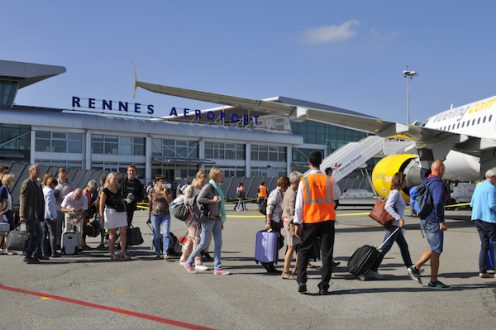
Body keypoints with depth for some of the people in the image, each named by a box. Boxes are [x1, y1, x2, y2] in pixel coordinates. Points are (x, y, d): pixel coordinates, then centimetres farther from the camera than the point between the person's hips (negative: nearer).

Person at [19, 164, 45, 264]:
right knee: (31, 236, -4)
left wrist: (41, 214, 13)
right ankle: (27, 256, 6)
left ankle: (37, 254, 27)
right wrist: (23, 216, -16)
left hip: (36, 215, 9)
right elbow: (23, 200, -13)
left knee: (39, 235, 15)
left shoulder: (38, 184, 16)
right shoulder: (26, 183, -9)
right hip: (30, 215, -9)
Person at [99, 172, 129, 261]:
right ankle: (112, 254, 11)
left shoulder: (119, 190, 14)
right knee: (112, 234, 1)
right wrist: (101, 217, -11)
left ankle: (123, 252, 6)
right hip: (111, 212, -5)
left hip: (121, 212, 5)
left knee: (123, 232, -1)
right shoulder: (105, 191, -4)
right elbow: (101, 205, -6)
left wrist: (125, 212, 15)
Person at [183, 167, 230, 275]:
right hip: (209, 218, -8)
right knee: (203, 243, -1)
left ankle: (218, 268, 6)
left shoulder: (217, 187, 14)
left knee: (218, 243, 3)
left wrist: (221, 221, 18)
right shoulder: (208, 186, -11)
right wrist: (213, 200, -19)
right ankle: (188, 263, 14)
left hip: (217, 219, 8)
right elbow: (199, 199, -21)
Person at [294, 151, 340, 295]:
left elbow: (299, 204, -6)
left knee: (304, 251, 13)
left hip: (309, 221, 0)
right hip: (327, 220, 0)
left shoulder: (304, 181, -8)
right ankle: (324, 286, 5)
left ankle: (301, 282, 4)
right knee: (326, 253, 6)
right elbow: (336, 196, 13)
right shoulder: (329, 180, -5)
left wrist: (297, 223, -1)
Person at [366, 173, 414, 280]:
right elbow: (387, 207, -25)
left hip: (396, 225, 10)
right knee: (385, 248, -7)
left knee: (404, 246, 17)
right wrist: (399, 218, -30)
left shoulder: (397, 193, 15)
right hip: (394, 225, -10)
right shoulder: (396, 192, -13)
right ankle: (372, 270, -4)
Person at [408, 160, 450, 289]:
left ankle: (415, 268, 16)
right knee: (436, 252, 0)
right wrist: (441, 222, -19)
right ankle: (433, 282, 7)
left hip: (424, 220, 9)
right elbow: (438, 204, -25)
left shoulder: (425, 182, 12)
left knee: (434, 250, 19)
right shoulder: (438, 183, -16)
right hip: (434, 222, -9)